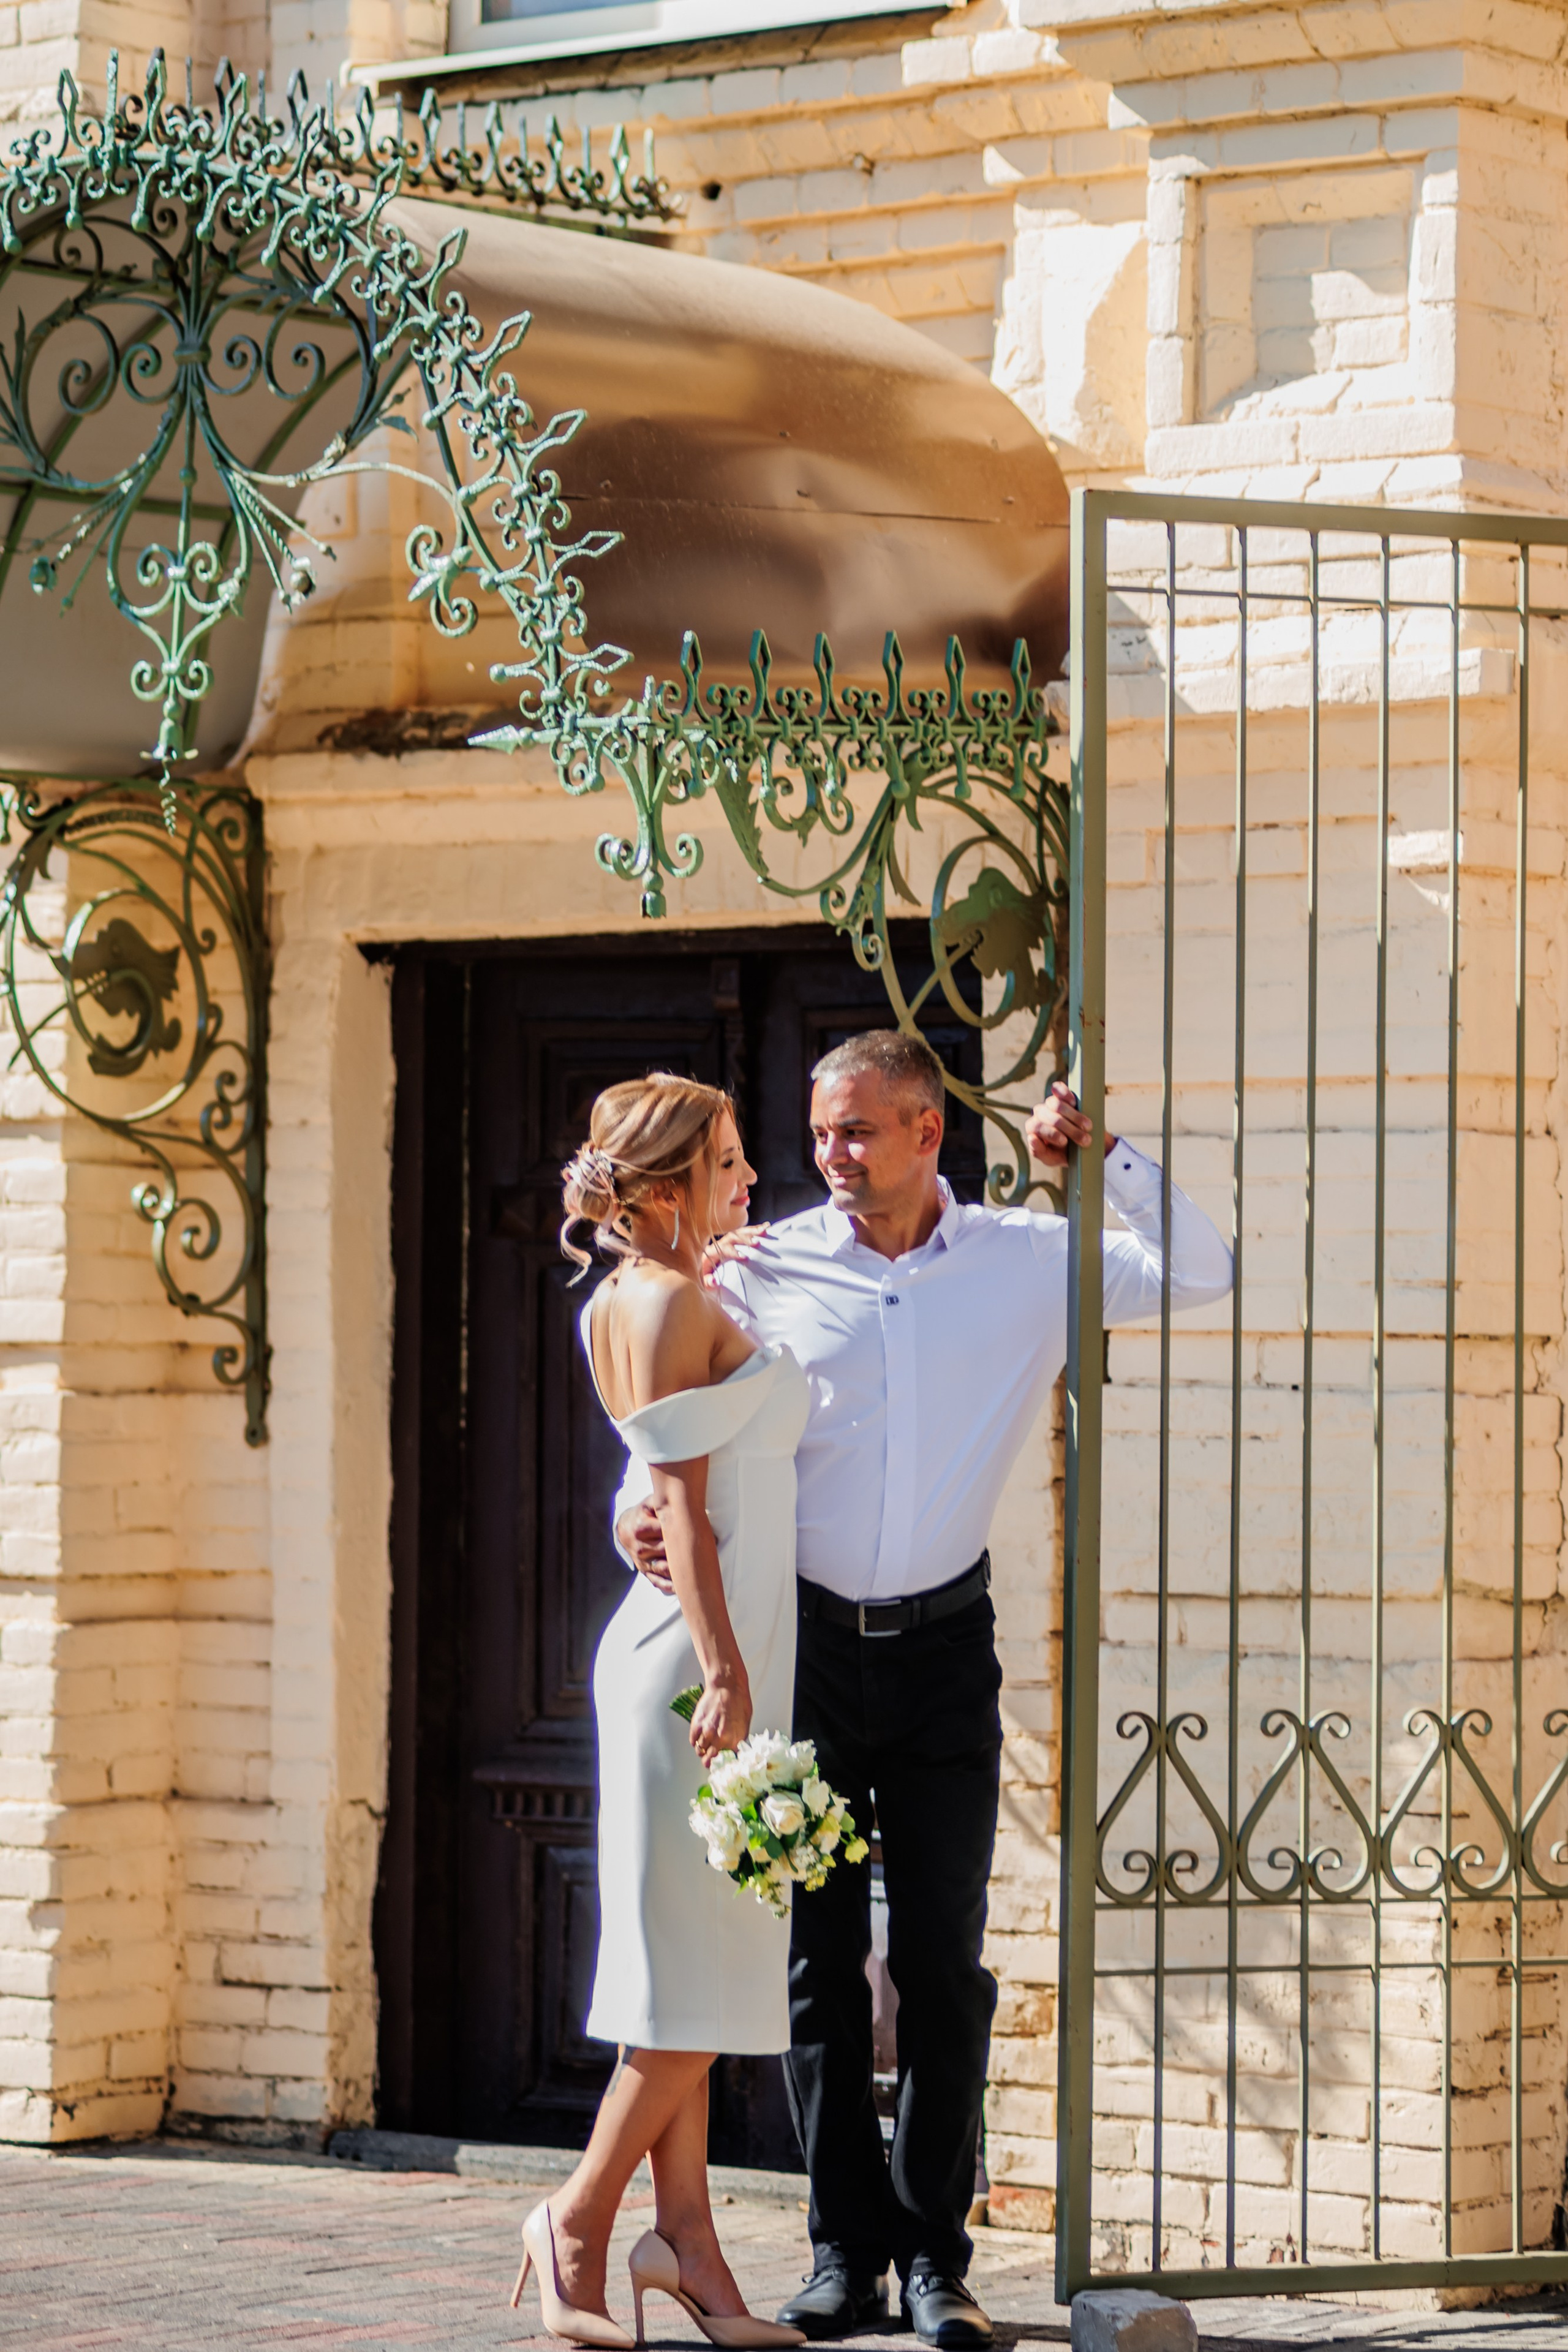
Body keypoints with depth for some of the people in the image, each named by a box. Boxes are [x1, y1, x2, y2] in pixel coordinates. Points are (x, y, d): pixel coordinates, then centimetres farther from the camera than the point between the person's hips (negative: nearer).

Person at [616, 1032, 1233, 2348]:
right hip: (804, 1642, 0)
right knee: (818, 1958, 3)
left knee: (945, 1964, 2)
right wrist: (638, 1510, -13)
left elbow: (1200, 1275, 5)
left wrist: (1102, 1157, -6)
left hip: (943, 1647, 0)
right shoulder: (768, 1270, 1)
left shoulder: (1026, 1263, 2)